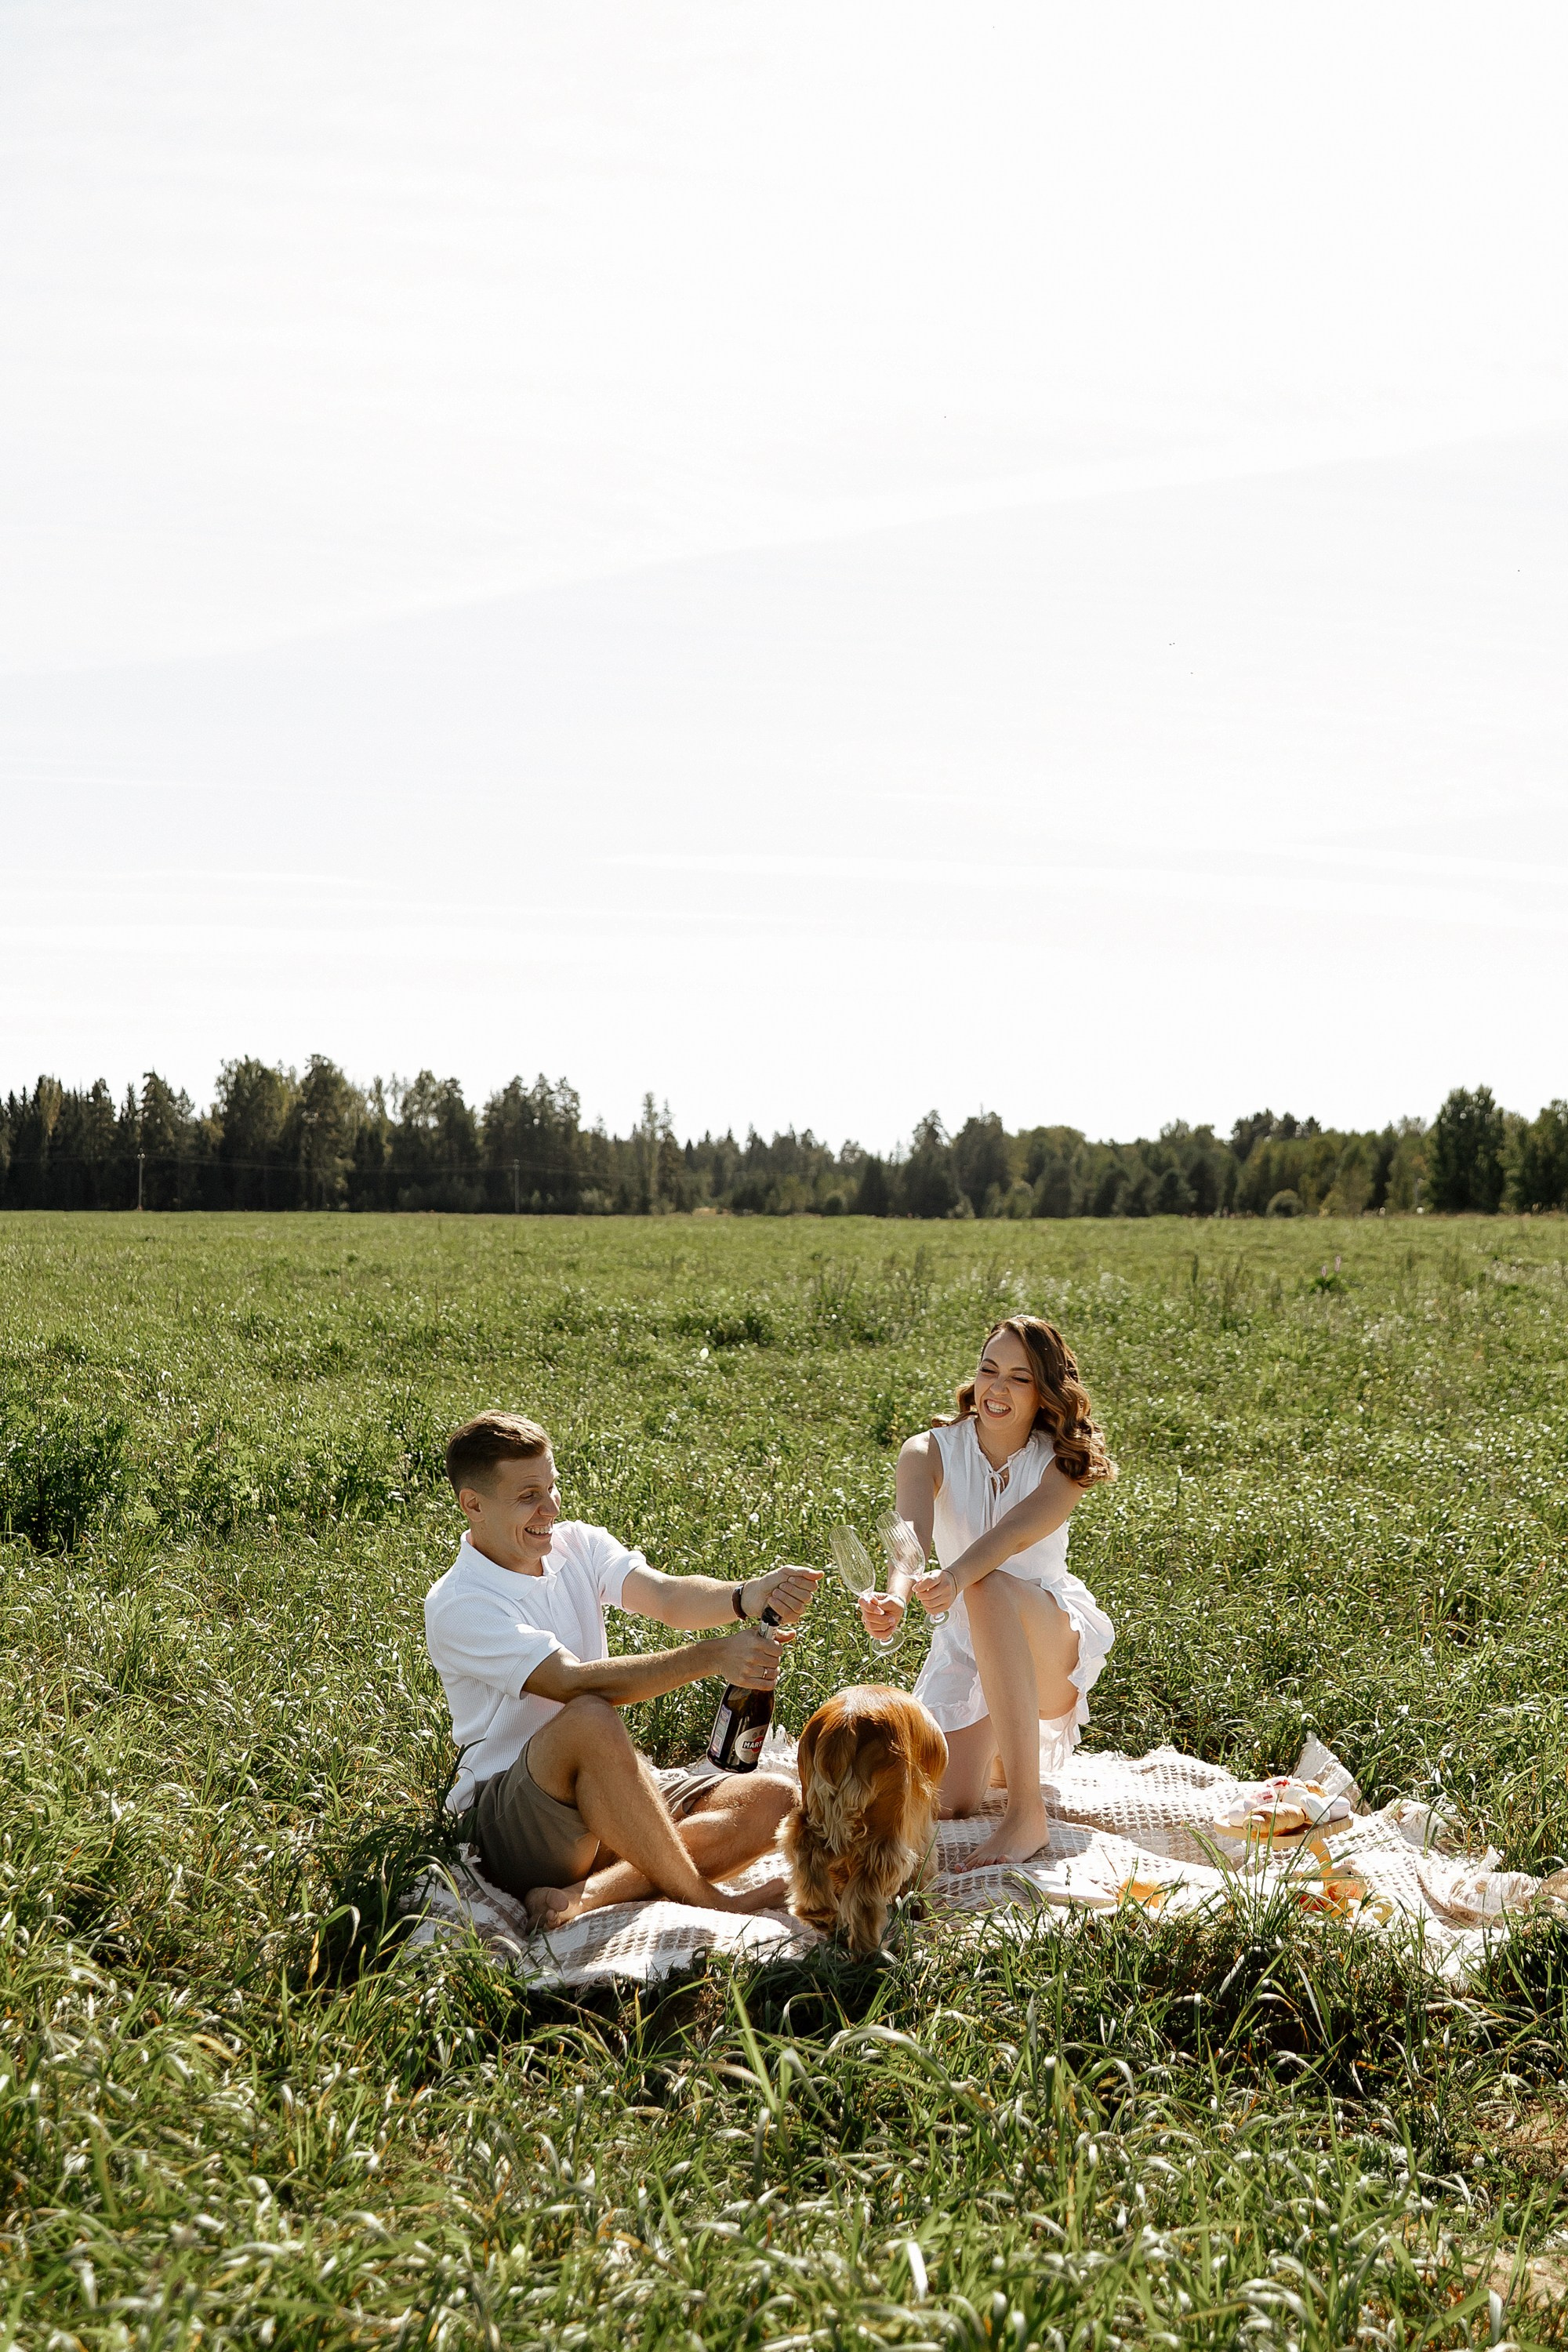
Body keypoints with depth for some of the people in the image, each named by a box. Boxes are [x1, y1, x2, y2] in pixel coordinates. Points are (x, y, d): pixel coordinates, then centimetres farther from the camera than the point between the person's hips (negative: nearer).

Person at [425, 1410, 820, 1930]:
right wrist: (711, 1657, -36)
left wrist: (748, 1598, -34)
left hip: (610, 1795, 7)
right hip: (507, 1824, -7)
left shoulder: (577, 1545, 7)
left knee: (773, 1797, -11)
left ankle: (586, 1894, -25)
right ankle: (703, 1899, -24)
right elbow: (576, 1683, -26)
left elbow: (668, 1598, -12)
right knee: (588, 1720, -37)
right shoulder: (456, 1605, -14)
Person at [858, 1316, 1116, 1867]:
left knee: (991, 1588, -36)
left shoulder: (1065, 1464, -13)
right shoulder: (929, 1453, -10)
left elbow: (1016, 1533, -33)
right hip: (966, 1642, 3)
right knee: (949, 1804, -12)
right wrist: (890, 1598, -53)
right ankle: (1000, 1739, 28)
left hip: (1052, 1640, -3)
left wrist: (956, 1578, -55)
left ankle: (1027, 1812, -35)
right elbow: (910, 1540, -30)